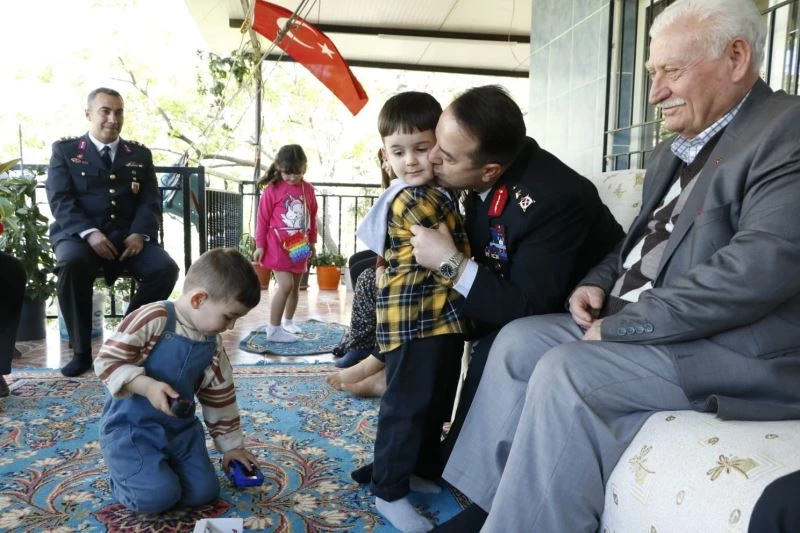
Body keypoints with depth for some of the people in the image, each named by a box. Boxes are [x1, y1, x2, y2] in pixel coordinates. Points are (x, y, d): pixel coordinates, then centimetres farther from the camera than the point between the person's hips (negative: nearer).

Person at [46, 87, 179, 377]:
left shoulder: (140, 154, 17)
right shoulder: (65, 150, 11)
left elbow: (151, 201, 6)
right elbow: (59, 200, -2)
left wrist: (139, 233, -14)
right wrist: (89, 233, -20)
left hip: (129, 236, 2)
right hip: (80, 235, -2)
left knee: (166, 269, -26)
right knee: (71, 263, -36)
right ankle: (81, 351, -17)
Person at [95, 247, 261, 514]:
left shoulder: (213, 345, 1)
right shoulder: (154, 318, -20)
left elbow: (220, 396, 10)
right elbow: (106, 361, -18)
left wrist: (231, 445, 15)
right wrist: (148, 386, -31)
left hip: (180, 428, 6)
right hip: (130, 426, -6)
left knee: (203, 492, -5)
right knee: (158, 496, -20)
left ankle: (158, 466, 21)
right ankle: (122, 472, 11)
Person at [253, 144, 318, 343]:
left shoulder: (308, 189, 4)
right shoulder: (272, 190, -9)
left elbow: (312, 217, 13)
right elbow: (262, 219, -6)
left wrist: (312, 241, 17)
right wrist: (260, 245, -7)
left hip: (299, 247, 5)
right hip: (278, 246, -5)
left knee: (295, 287, 15)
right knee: (285, 285, -13)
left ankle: (288, 321, 34)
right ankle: (274, 329, -4)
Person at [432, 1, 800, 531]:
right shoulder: (675, 150, 16)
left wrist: (620, 325, -20)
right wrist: (598, 283, 3)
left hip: (742, 350, -9)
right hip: (635, 324, 9)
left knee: (566, 370, -25)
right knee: (518, 340, -1)